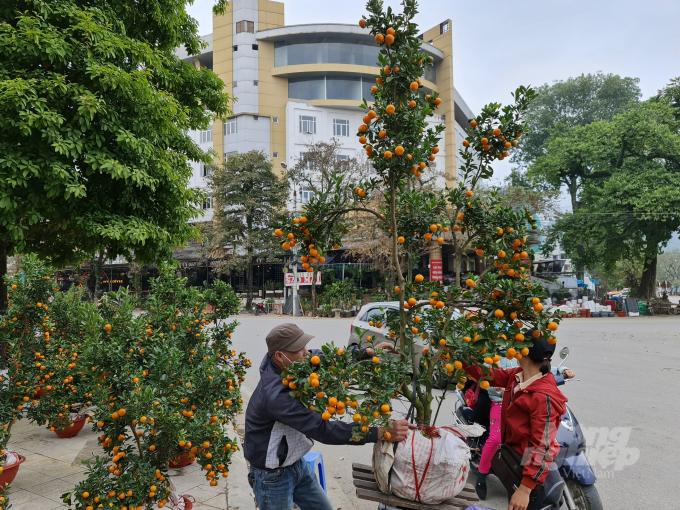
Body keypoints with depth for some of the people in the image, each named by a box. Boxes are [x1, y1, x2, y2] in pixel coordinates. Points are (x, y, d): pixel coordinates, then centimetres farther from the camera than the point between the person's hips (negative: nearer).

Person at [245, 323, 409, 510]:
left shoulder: (289, 365, -13)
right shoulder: (276, 395, -36)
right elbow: (323, 430, -37)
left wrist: (367, 352, -19)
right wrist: (380, 433, -38)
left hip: (297, 464, 8)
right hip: (272, 475, -8)